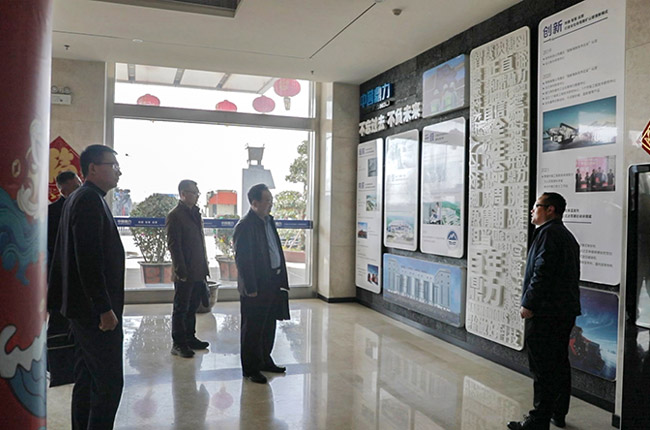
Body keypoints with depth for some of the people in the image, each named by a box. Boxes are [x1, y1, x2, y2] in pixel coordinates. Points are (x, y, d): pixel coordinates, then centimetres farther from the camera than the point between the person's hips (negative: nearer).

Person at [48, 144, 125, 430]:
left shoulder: (78, 199, 15)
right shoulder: (90, 201, -16)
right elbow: (90, 261, -23)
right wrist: (105, 308, -22)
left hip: (83, 307, 11)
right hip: (95, 309, -11)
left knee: (86, 380, 17)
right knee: (109, 382, -5)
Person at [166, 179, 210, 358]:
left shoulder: (195, 213, 14)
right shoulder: (175, 215, -11)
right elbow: (173, 246, -15)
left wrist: (204, 266, 14)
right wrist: (182, 271, -18)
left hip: (198, 271, 8)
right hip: (184, 273, -8)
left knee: (192, 307, 17)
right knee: (181, 308, 3)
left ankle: (190, 338, 29)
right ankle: (178, 344, 12)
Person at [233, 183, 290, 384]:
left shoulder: (269, 220, 11)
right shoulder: (245, 225, -17)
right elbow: (242, 259, -19)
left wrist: (280, 278, 13)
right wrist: (250, 288, -19)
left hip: (272, 283, 9)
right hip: (256, 286, -9)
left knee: (268, 326, 19)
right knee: (253, 329, 4)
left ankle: (264, 361, 34)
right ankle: (250, 369, 17)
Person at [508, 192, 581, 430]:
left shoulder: (548, 233, -13)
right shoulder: (567, 236, 19)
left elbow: (542, 272, -21)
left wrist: (529, 304, -17)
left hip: (546, 312, -10)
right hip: (566, 310, 10)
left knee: (543, 368, -5)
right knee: (559, 363, 16)